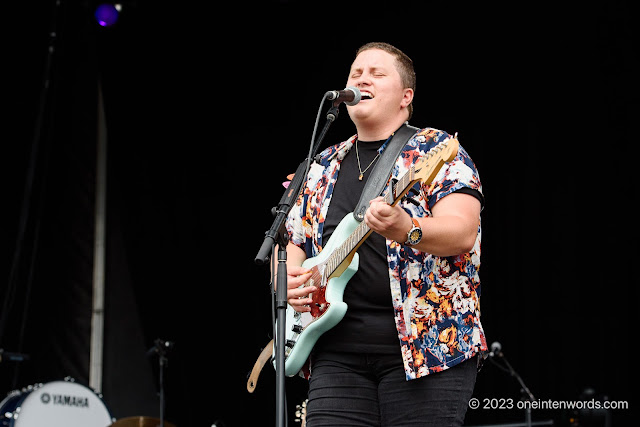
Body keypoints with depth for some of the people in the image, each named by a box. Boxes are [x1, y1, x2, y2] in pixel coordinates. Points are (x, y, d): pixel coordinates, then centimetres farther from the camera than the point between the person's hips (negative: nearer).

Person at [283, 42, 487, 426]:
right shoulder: (322, 168, 18)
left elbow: (463, 233, -13)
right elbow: (290, 241, 24)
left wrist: (406, 229, -33)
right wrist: (288, 278, 1)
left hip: (427, 343, -4)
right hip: (339, 349, 5)